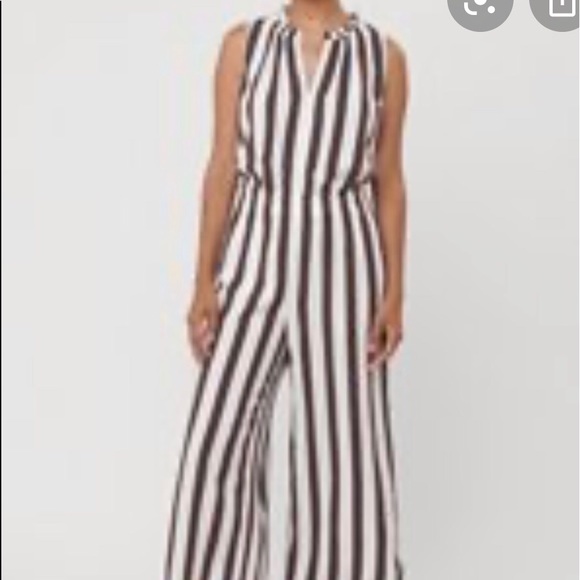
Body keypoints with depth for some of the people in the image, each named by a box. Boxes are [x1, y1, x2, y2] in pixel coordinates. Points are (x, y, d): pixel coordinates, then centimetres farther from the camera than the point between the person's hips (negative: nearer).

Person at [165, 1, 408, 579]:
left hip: (342, 264, 0)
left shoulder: (384, 55, 4)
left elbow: (388, 182, 4)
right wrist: (204, 281, -3)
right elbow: (222, 166, 2)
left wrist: (394, 293, -2)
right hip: (255, 260, 1)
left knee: (344, 444, 3)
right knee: (221, 442, 0)